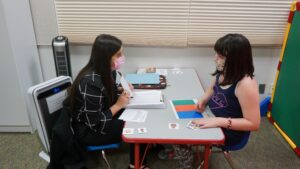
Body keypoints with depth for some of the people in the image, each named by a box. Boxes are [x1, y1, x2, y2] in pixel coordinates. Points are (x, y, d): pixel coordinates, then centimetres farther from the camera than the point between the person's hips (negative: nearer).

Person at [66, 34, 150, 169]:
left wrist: (122, 91, -7)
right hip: (88, 130, -8)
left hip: (102, 115, 8)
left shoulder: (107, 71, -6)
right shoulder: (91, 82, -32)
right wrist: (118, 105, -21)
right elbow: (95, 123, -28)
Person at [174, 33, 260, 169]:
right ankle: (175, 150, 27)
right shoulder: (222, 71, -5)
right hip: (211, 116, 8)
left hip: (228, 131, -8)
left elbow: (253, 124, -25)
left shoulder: (245, 84, -30)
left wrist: (219, 121, -31)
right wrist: (203, 99, -7)